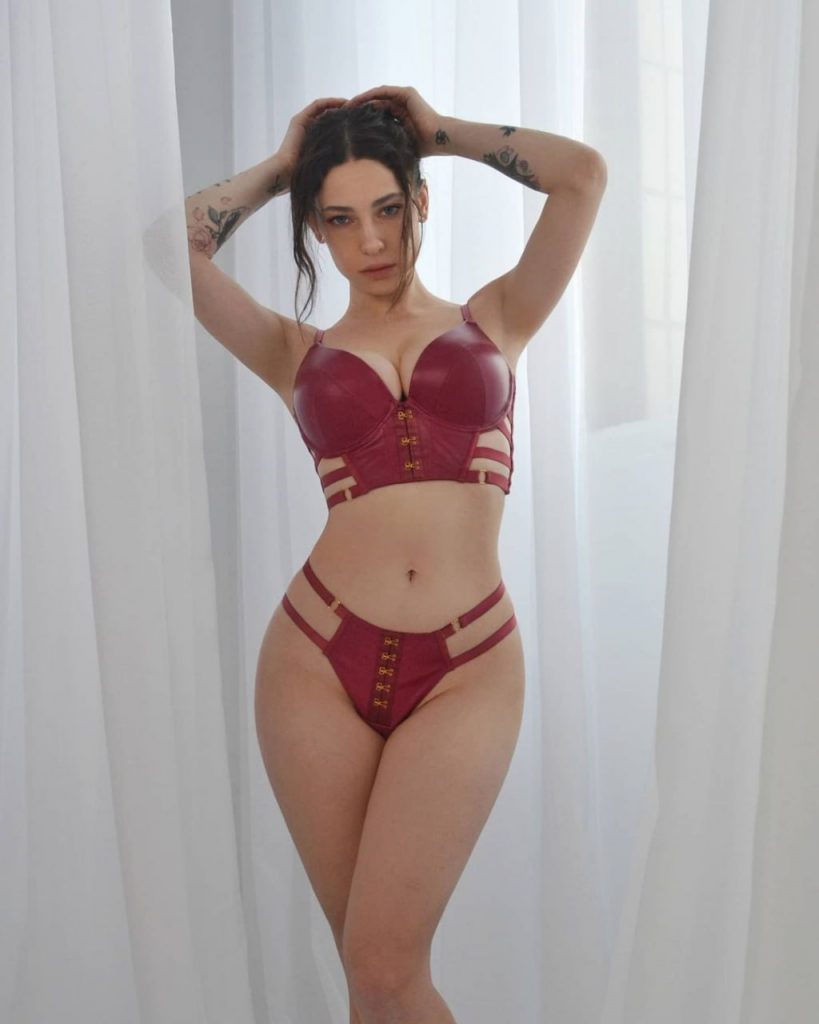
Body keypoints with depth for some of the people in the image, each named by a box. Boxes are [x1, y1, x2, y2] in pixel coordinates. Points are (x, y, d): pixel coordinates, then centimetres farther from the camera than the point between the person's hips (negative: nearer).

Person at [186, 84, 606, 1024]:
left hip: (465, 668, -1)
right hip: (319, 660, 2)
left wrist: (439, 129, 12)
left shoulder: (495, 321, 11)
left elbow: (584, 173, 0)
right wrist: (277, 166, 14)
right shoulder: (298, 353, 12)